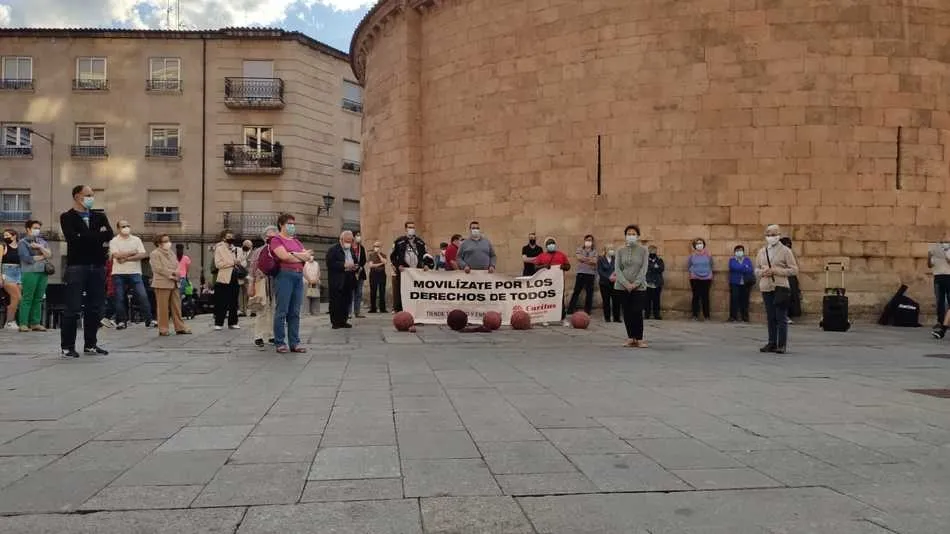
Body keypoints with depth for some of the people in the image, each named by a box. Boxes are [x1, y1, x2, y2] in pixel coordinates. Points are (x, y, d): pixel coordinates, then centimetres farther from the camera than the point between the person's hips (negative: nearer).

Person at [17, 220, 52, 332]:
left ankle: (36, 323, 5)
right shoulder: (23, 242, 3)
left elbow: (50, 255, 6)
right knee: (27, 298, -7)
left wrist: (40, 247, -7)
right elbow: (27, 258, -9)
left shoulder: (42, 241, 18)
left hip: (43, 272, 5)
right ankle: (23, 324, -7)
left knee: (38, 299, 3)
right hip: (30, 272, -5)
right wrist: (43, 256, -1)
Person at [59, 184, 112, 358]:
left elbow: (109, 235, -2)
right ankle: (67, 346, 2)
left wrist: (86, 237, -10)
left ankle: (90, 344, 15)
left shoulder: (100, 216, 15)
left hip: (98, 266, 4)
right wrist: (97, 236, -7)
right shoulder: (67, 217, 2)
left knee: (95, 308, 6)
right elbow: (73, 239, -14)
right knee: (73, 309, -4)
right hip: (76, 266, -4)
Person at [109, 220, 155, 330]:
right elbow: (117, 255, -13)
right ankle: (121, 321, 12)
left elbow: (143, 255, -3)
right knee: (120, 298, 3)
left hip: (135, 273, 1)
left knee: (143, 296, -5)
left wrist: (126, 258, -10)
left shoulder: (136, 240, 9)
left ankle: (148, 320, -1)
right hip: (119, 274, -1)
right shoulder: (114, 241, 3)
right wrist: (133, 252, -6)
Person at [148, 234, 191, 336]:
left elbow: (177, 266, 16)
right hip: (162, 284, -7)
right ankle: (163, 329, 5)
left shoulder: (171, 253, 19)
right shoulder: (155, 254, -3)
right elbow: (158, 269, -13)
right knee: (163, 308, -1)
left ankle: (180, 327, 11)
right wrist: (172, 273, -14)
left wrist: (176, 275, -4)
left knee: (177, 307, 7)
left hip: (174, 284, 7)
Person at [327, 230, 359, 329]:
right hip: (337, 282, -6)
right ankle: (335, 322, 1)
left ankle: (343, 321, 10)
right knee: (336, 302, -4)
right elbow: (330, 263, -14)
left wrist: (355, 267, 2)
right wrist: (344, 266, -19)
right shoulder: (333, 250, -3)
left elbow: (355, 262, 26)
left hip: (349, 281, 6)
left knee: (346, 302, 4)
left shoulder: (352, 250, 17)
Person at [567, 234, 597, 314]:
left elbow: (594, 261, -4)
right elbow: (579, 257, -9)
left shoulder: (594, 251, 11)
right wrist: (590, 259, -9)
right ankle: (571, 309, 3)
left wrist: (584, 259, -8)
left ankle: (587, 310, 11)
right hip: (581, 273, -1)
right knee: (576, 291, 0)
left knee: (589, 292, 3)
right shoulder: (580, 249, 10)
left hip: (591, 274, 1)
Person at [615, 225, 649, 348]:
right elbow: (617, 269, 0)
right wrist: (626, 283, -12)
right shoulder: (620, 251, 6)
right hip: (623, 286, 2)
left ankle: (639, 339, -1)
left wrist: (635, 284, -14)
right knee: (627, 313, 4)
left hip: (639, 286, -2)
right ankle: (631, 337, 12)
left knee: (637, 312, -8)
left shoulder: (643, 250, 1)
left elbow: (644, 269, -4)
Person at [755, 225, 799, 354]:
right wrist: (762, 272, -5)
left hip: (780, 288, -4)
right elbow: (756, 270, 19)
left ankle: (782, 345, 1)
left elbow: (794, 270, -5)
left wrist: (776, 271, -15)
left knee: (781, 318, -3)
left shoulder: (785, 251, -1)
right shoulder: (761, 252, 13)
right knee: (770, 318, 8)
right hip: (766, 288, 4)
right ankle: (772, 343, 15)